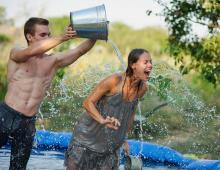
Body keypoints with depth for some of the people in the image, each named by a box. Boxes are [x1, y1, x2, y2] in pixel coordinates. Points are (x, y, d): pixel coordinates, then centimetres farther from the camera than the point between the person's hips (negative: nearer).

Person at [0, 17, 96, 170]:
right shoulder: (16, 54, -3)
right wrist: (61, 38, -34)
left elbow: (80, 50, -1)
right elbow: (32, 51, -25)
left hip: (28, 123, 4)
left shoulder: (53, 61, 8)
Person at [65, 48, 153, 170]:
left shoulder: (142, 88, -4)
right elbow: (88, 103, -19)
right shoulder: (114, 80, -21)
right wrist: (103, 120, -37)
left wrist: (124, 138, 19)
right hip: (89, 135, -5)